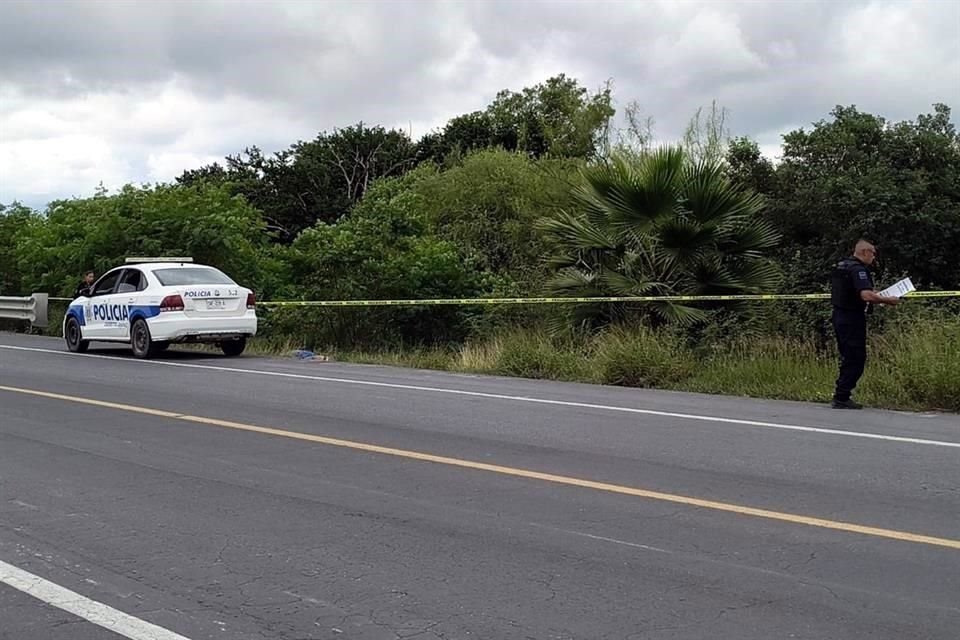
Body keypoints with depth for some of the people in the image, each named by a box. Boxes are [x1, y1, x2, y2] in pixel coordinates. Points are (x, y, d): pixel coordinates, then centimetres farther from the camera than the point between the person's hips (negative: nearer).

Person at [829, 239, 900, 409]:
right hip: (852, 319, -10)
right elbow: (866, 296, -29)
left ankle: (841, 396, 17)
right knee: (856, 359, -4)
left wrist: (876, 296, 23)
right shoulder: (858, 269, -17)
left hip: (839, 316, 10)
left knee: (848, 358, 16)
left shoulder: (841, 266, 14)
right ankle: (842, 397, -5)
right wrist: (887, 300, -16)